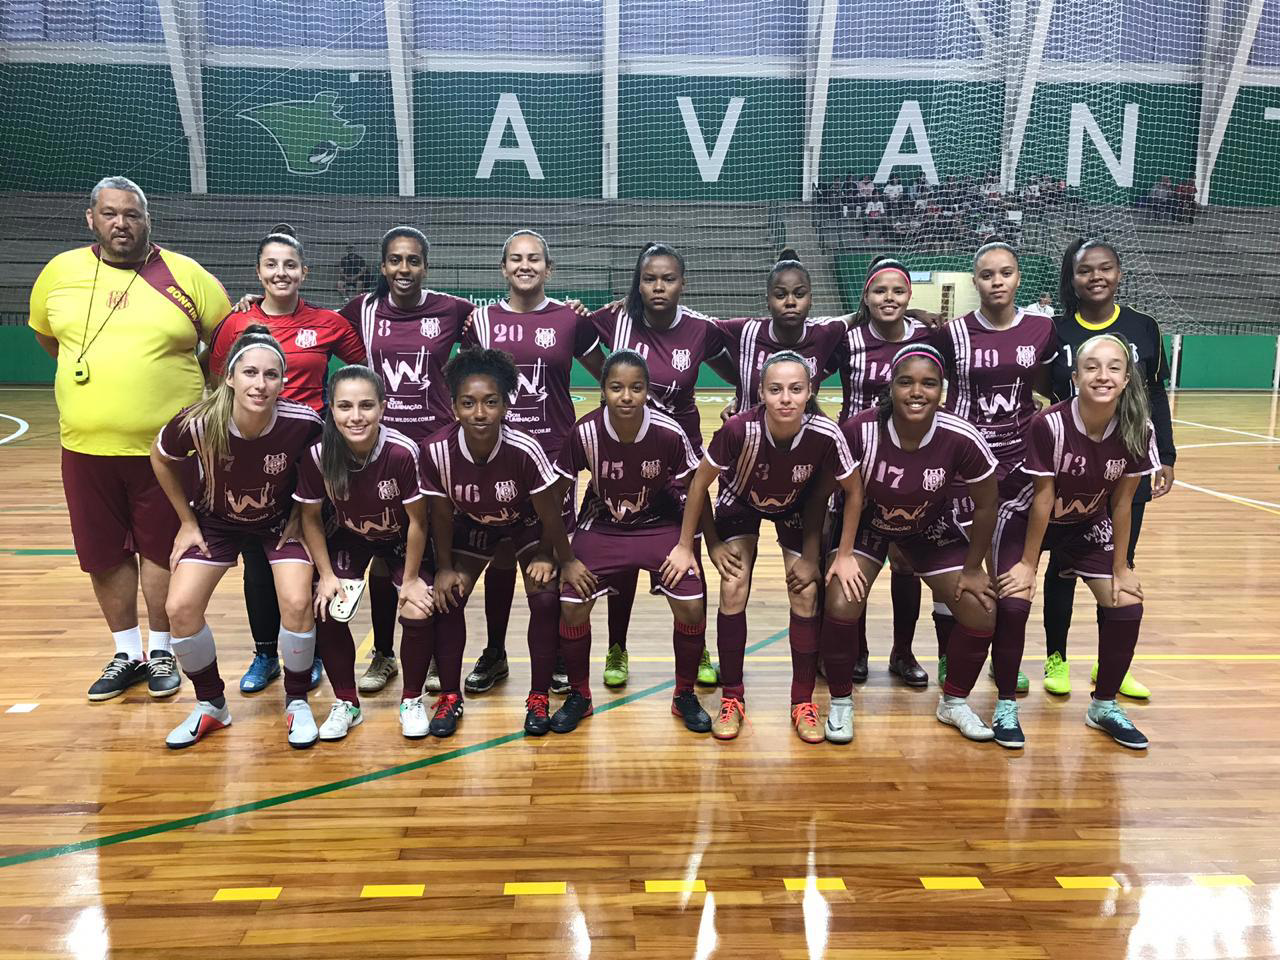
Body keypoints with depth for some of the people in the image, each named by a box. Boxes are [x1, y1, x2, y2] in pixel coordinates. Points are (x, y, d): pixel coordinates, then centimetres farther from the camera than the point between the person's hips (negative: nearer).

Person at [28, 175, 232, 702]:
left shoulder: (186, 275, -3)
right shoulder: (60, 271, 4)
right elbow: (44, 333, 21)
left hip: (165, 445, -3)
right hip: (86, 446, 3)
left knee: (160, 549, 8)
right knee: (104, 555, 11)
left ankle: (160, 649, 25)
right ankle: (127, 652, 28)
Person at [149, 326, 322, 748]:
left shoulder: (302, 423, -32)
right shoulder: (198, 424, -30)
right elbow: (160, 459, -6)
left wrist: (301, 517, -9)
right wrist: (187, 521, -2)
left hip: (281, 519, -1)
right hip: (217, 520, 2)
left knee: (297, 604, -19)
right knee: (180, 608, -10)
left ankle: (297, 703, 7)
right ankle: (210, 705, 15)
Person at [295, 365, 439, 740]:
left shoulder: (403, 452, -34)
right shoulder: (317, 456, -26)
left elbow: (417, 520, -21)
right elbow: (311, 518, -8)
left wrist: (411, 579, -13)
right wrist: (326, 574, -11)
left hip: (401, 540, -2)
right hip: (349, 538, 2)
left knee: (417, 613, -19)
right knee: (327, 611, -15)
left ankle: (412, 701, 8)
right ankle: (346, 704, 9)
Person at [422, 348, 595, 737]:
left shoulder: (525, 450, -37)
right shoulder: (436, 451, -32)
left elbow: (550, 516, -21)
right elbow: (442, 516, -13)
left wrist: (566, 562, -9)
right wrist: (445, 568, -6)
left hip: (526, 524, -2)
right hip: (472, 526, 2)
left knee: (546, 598, -16)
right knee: (446, 598, -9)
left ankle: (539, 698, 3)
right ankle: (450, 697, 11)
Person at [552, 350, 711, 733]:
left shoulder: (669, 433, -22)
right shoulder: (585, 432, -21)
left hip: (659, 525, 0)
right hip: (601, 527, 1)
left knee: (692, 606, -15)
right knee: (571, 605, -13)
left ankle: (685, 695, 11)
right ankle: (579, 695, 13)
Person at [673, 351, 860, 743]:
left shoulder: (826, 434, -34)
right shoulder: (739, 429, -37)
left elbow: (853, 493, -15)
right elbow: (700, 482, -20)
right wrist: (685, 546, -14)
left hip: (797, 508, 1)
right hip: (741, 503, -1)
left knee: (806, 595, -8)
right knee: (734, 591, -13)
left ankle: (803, 703, 10)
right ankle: (732, 699, 5)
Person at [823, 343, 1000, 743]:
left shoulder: (962, 439, -28)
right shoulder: (859, 430, -32)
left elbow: (985, 506, -11)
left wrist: (972, 569, -3)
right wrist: (843, 555, -18)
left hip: (932, 528, 2)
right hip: (866, 524, -2)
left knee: (982, 613, -4)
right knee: (841, 607, -21)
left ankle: (954, 702, 23)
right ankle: (840, 702, 5)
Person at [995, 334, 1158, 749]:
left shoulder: (1138, 432, -20)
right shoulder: (1050, 424, -30)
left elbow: (1121, 503, -9)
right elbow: (1043, 498, -22)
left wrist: (1120, 567, -3)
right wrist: (1028, 563, -14)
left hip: (1088, 525, 4)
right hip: (1028, 520, -4)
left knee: (1126, 605, -6)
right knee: (1013, 602, -20)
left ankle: (1105, 706, 16)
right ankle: (1006, 705, 0)